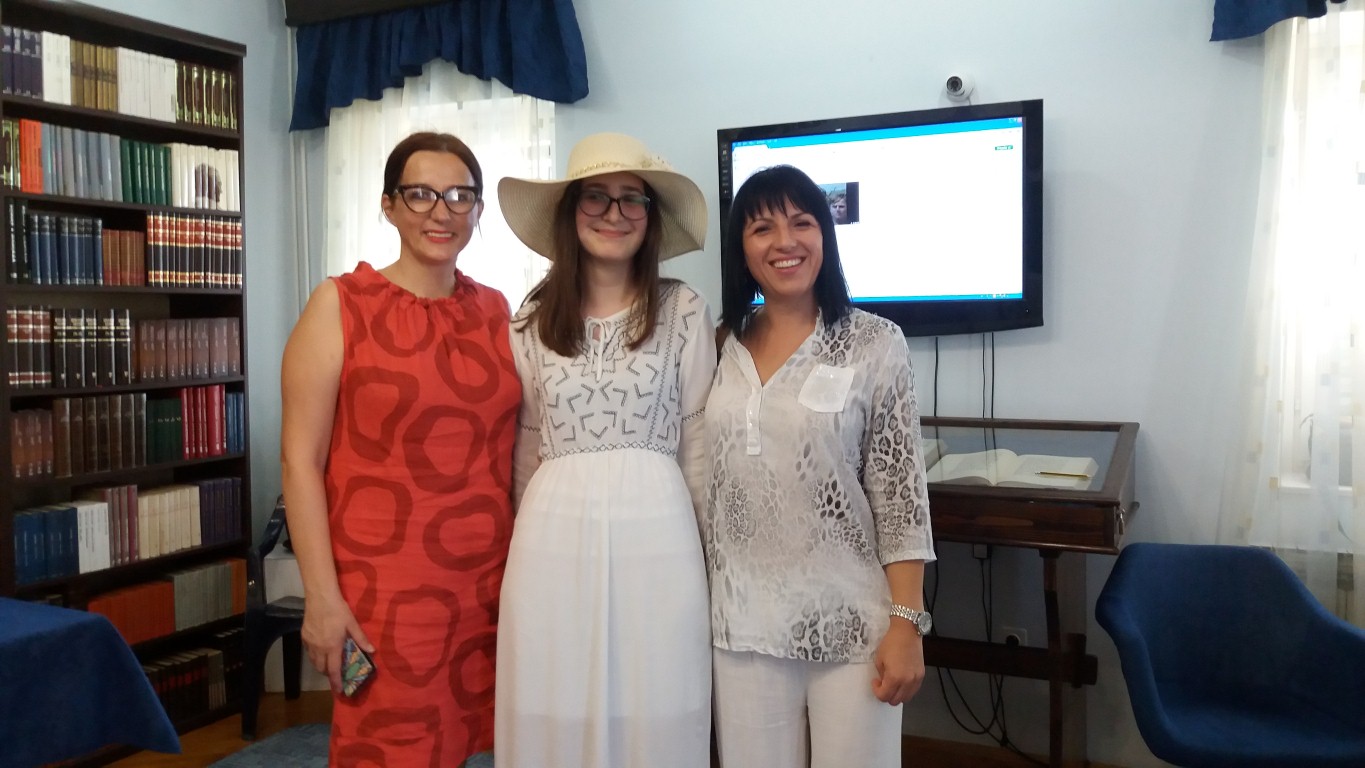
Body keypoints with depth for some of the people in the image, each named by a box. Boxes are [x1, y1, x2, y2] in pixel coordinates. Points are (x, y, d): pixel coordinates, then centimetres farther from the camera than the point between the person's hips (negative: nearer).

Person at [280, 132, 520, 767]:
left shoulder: (496, 310, 8)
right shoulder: (341, 304, -5)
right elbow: (301, 459, -8)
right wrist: (321, 595, -13)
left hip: (487, 582, 4)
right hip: (381, 586, -4)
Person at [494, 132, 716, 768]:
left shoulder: (684, 312, 1)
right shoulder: (532, 321, 7)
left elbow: (697, 440, 5)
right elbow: (528, 446, 13)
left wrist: (707, 544, 8)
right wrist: (539, 530, 15)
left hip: (655, 536, -1)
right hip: (554, 537, 2)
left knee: (652, 717, 5)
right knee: (555, 716, 7)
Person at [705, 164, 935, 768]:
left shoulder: (874, 344, -5)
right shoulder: (722, 347, 5)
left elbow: (900, 494, -6)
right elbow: (703, 481, 10)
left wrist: (907, 622, -10)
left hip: (851, 620, -3)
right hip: (743, 623, 3)